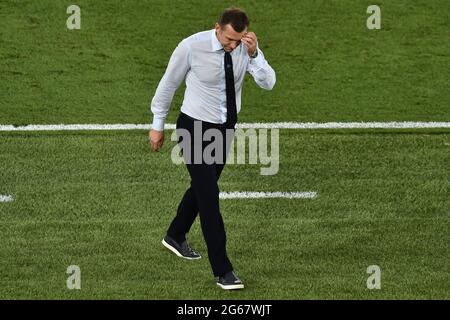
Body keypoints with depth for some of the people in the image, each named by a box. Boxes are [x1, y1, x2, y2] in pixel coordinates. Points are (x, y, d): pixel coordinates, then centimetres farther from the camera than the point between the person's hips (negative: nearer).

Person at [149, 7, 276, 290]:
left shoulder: (246, 48, -11)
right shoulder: (192, 47, -22)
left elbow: (268, 83, -19)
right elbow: (169, 84, -9)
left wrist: (254, 54, -36)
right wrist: (158, 125, -1)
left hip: (226, 128, 5)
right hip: (195, 128, -5)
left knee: (203, 188, 21)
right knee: (209, 196, -10)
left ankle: (176, 237, 48)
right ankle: (223, 271, -9)